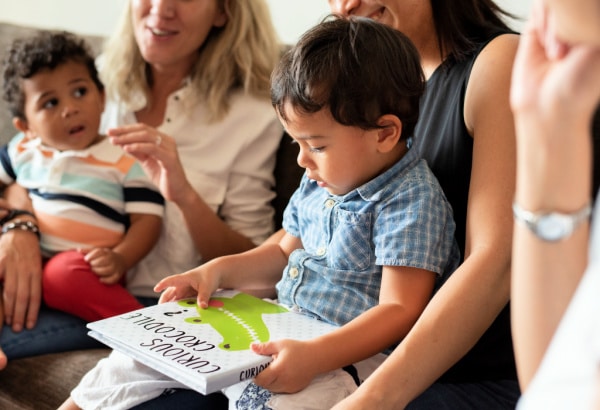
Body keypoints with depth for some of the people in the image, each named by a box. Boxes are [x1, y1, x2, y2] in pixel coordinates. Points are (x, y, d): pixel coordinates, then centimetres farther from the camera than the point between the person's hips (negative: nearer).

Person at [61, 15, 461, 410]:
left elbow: (400, 311, -23)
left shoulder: (412, 203, -18)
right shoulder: (321, 183, 9)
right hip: (280, 327, 9)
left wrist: (315, 356, -35)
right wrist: (219, 270, 8)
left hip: (348, 350, -9)